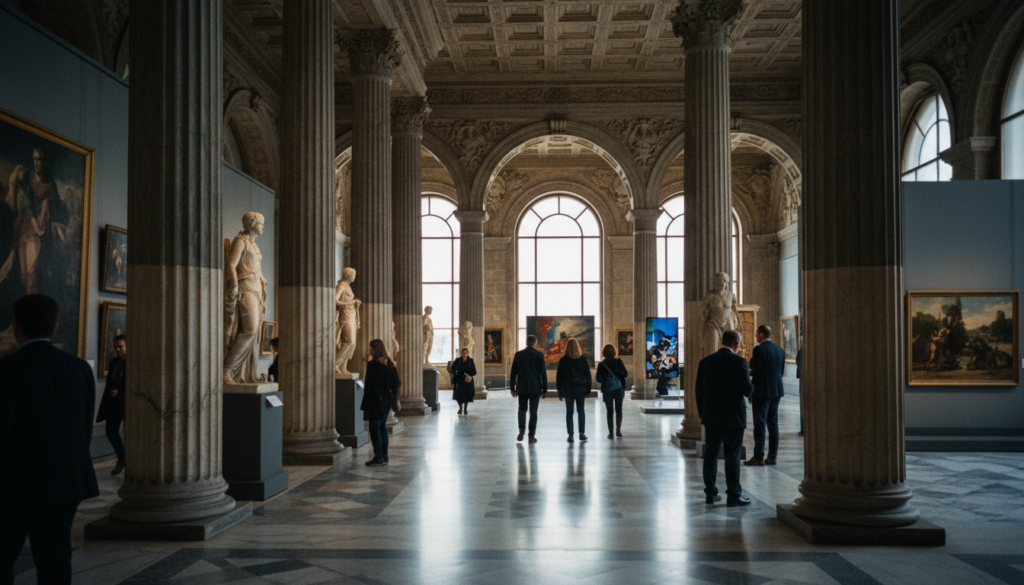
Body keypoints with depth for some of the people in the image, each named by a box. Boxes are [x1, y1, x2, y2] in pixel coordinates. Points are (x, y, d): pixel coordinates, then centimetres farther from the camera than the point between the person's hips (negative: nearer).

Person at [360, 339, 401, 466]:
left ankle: (378, 457, -7)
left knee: (374, 427, -4)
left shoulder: (372, 364, -13)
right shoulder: (389, 364, 8)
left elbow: (370, 383, -16)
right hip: (387, 400, 7)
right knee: (382, 427, 13)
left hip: (375, 400, -7)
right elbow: (396, 383, 10)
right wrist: (395, 400, 16)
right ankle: (384, 456, 15)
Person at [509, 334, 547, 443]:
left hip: (522, 388, 1)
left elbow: (513, 372, 2)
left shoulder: (518, 354, 0)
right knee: (533, 412, 4)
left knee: (522, 409, 16)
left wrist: (512, 387, 9)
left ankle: (522, 430, -3)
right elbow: (543, 373, -4)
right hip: (535, 388, -1)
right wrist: (544, 389, 3)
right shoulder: (539, 355, -4)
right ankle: (531, 436, 3)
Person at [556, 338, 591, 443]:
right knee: (581, 411, 12)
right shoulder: (583, 359, -1)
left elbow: (559, 376, -1)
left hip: (568, 389, -1)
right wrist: (588, 389, 7)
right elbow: (588, 375, 1)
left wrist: (560, 391, 5)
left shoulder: (563, 360, -3)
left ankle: (570, 435, 2)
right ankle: (582, 433, 7)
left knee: (569, 412, 4)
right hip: (581, 388, 1)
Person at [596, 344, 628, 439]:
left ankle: (611, 432, 3)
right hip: (619, 388, 0)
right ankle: (618, 430, 7)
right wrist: (627, 374, 18)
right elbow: (625, 374, -4)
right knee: (619, 410, 13)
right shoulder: (618, 361, -3)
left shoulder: (601, 364, -2)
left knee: (610, 411, 6)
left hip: (607, 390, 0)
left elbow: (599, 379, 0)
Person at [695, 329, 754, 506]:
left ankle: (711, 493, 17)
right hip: (733, 417, -4)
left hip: (711, 417, 4)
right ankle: (734, 495, 7)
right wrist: (747, 378, 8)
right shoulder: (739, 362, -12)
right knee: (732, 457, 2)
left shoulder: (705, 361, 3)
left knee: (710, 455, 11)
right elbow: (748, 391, -14)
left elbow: (699, 391, 6)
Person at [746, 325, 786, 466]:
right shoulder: (780, 350, 9)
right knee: (773, 424, 11)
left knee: (759, 425, -3)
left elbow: (754, 369, -17)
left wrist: (751, 359, 2)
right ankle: (772, 456, 13)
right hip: (776, 391, 8)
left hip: (762, 391, -7)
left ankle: (758, 457, 0)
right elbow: (781, 370, 13)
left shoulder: (759, 349, -14)